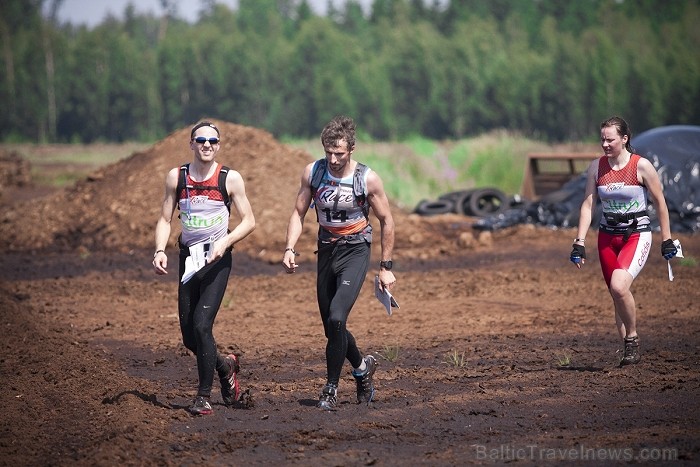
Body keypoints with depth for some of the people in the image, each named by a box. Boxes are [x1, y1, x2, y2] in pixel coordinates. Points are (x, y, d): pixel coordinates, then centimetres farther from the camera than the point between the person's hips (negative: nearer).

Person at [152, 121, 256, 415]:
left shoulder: (230, 179, -3)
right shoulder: (176, 177, 4)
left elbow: (249, 222, -1)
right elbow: (165, 219, 8)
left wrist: (225, 242, -17)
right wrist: (160, 250, -9)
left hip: (217, 258, -4)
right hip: (188, 256, 4)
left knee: (201, 324, -17)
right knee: (189, 335, 5)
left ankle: (204, 396, -5)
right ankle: (225, 367, 34)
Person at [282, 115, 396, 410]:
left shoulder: (368, 179, -12)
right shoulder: (313, 172, -5)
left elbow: (386, 222, -2)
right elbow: (299, 213, 4)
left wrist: (385, 267, -2)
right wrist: (290, 248, -11)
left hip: (355, 252, -4)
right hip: (326, 252, 4)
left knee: (336, 318, -21)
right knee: (331, 327, 9)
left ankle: (331, 387, -8)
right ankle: (362, 366, 37)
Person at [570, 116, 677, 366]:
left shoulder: (641, 166, -9)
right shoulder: (596, 167, 2)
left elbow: (660, 203, -2)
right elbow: (587, 204, 3)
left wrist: (667, 240, -1)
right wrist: (579, 242, -4)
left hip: (637, 235, -5)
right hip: (607, 236, 5)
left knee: (619, 286, -26)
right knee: (617, 296, 6)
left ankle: (632, 338, -7)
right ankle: (629, 351, 18)